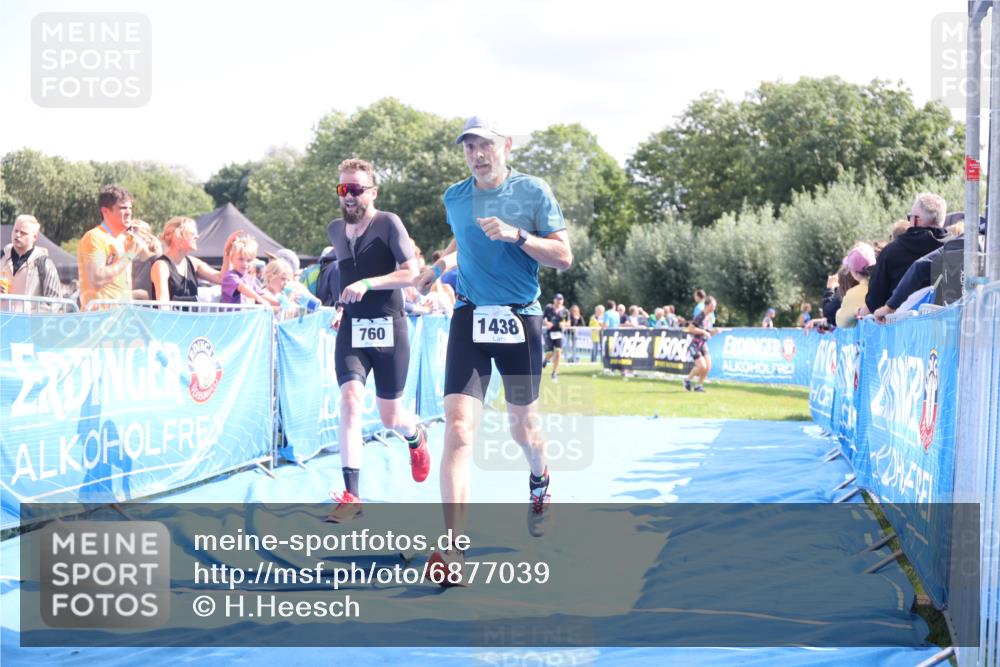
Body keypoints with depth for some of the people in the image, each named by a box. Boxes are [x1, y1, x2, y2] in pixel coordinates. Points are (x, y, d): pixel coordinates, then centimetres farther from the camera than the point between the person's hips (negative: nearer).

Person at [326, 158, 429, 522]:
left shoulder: (388, 223, -7)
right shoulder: (335, 230, 10)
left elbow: (411, 273, -15)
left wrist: (367, 284, -25)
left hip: (389, 328, -3)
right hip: (351, 329, 3)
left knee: (390, 417, 7)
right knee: (350, 400, -19)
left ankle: (417, 437, 46)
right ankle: (351, 495, -20)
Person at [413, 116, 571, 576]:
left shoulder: (533, 192, -3)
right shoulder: (454, 198, 7)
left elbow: (564, 257, -6)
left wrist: (517, 235, -20)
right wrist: (441, 266, 7)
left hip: (520, 320, -1)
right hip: (470, 317, 2)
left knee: (522, 426, 11)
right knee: (458, 427, -14)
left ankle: (539, 481, 48)